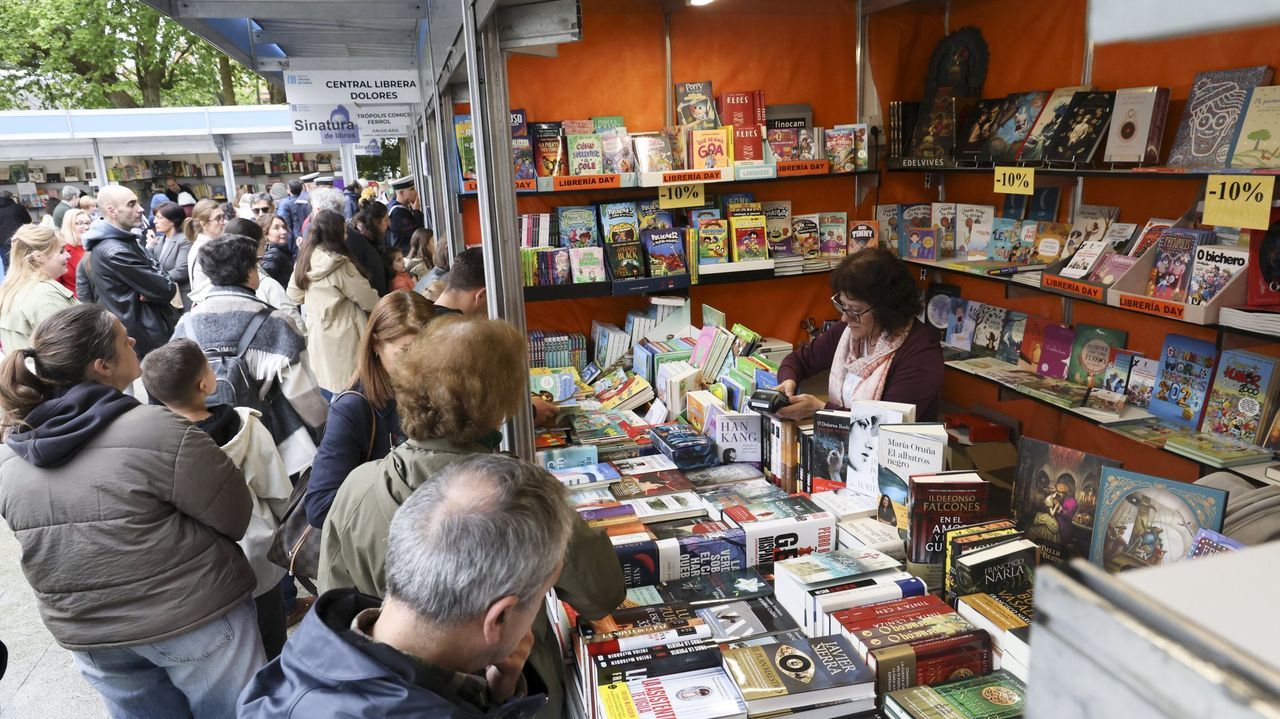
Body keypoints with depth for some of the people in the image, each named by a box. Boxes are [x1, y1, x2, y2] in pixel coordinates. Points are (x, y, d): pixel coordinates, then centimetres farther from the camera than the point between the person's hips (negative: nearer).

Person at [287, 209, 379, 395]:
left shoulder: (305, 261, 3)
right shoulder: (339, 264, -17)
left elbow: (294, 295, 15)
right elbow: (368, 301, -12)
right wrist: (376, 300, 9)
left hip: (316, 334, 7)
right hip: (342, 337, -7)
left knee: (327, 384, 15)